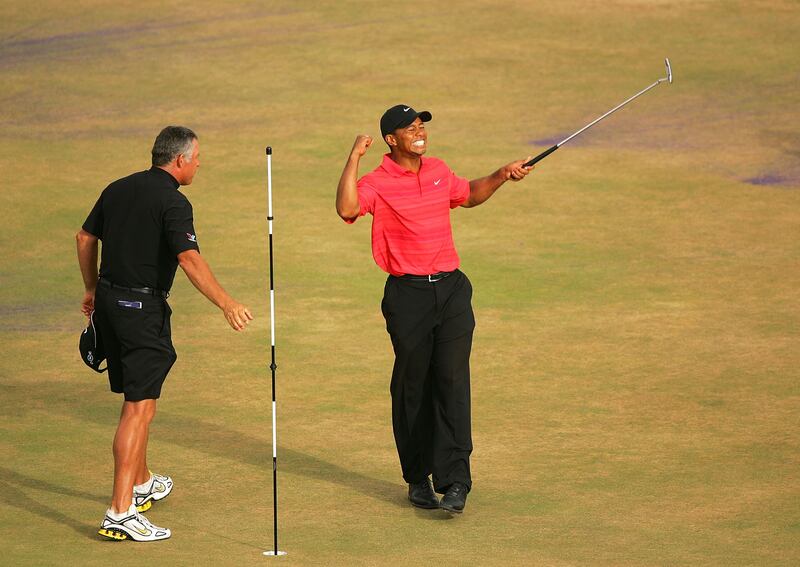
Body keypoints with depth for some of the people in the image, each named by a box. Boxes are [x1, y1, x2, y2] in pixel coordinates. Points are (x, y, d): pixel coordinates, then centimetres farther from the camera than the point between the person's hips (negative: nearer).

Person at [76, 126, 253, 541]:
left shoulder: (119, 189, 10)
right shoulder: (173, 202, -14)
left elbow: (85, 237, 19)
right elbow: (189, 259, -26)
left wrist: (93, 289, 30)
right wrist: (226, 303, -29)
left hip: (109, 301, 8)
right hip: (143, 308, -8)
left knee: (134, 399, 24)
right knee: (140, 408, -9)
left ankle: (142, 483, 41)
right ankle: (120, 512, -15)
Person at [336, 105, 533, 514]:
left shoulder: (439, 171, 12)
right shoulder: (377, 181, -7)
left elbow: (469, 195, 32)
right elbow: (347, 209, -28)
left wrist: (502, 176, 19)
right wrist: (354, 157, -26)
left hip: (452, 288, 4)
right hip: (408, 295, -3)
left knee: (452, 381, -7)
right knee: (412, 388, 5)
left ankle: (454, 482, -11)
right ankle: (418, 478, 20)